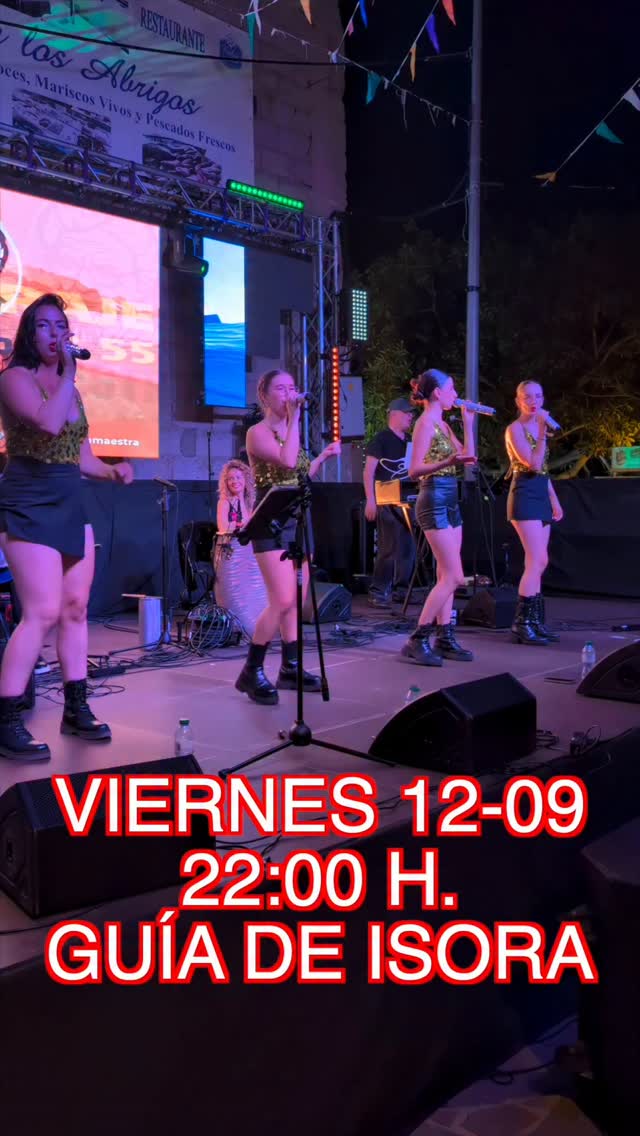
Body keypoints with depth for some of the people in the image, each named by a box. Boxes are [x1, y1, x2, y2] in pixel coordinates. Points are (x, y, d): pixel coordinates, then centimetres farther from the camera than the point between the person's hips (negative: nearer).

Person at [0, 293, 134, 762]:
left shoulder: (70, 387, 18)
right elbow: (49, 422, -25)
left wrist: (114, 470, 0)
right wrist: (67, 372, -15)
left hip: (72, 503, 8)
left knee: (75, 607, 8)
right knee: (43, 611, -14)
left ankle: (77, 709, 17)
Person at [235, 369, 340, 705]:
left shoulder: (291, 433, 16)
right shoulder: (257, 432, -7)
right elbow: (287, 462, -25)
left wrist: (324, 455, 14)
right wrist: (294, 418, -18)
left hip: (298, 521, 8)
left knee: (297, 601, 8)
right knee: (282, 601, -16)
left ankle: (289, 668, 17)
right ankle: (251, 672, -5)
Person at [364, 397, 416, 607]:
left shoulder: (409, 441, 18)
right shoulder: (381, 439, -5)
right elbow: (369, 470, -11)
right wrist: (370, 500, -18)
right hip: (387, 502, -8)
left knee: (408, 548, 8)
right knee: (389, 548, -12)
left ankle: (400, 590, 18)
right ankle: (377, 592, -7)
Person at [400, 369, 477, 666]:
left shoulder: (442, 424, 17)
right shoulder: (426, 423, -10)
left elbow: (468, 457, 18)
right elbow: (414, 469, -17)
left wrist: (468, 423, 16)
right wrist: (447, 462, -31)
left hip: (449, 501, 9)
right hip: (434, 500, -9)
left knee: (446, 577, 9)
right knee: (453, 577, -11)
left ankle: (444, 638, 14)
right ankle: (417, 641, -7)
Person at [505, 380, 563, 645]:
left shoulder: (537, 426, 17)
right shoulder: (515, 429, -8)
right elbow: (533, 464, -19)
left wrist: (554, 500, 18)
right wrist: (543, 431, -19)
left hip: (541, 496, 8)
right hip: (524, 496, -8)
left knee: (536, 563, 7)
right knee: (538, 561, -15)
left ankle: (534, 621, 11)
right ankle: (521, 623, -11)